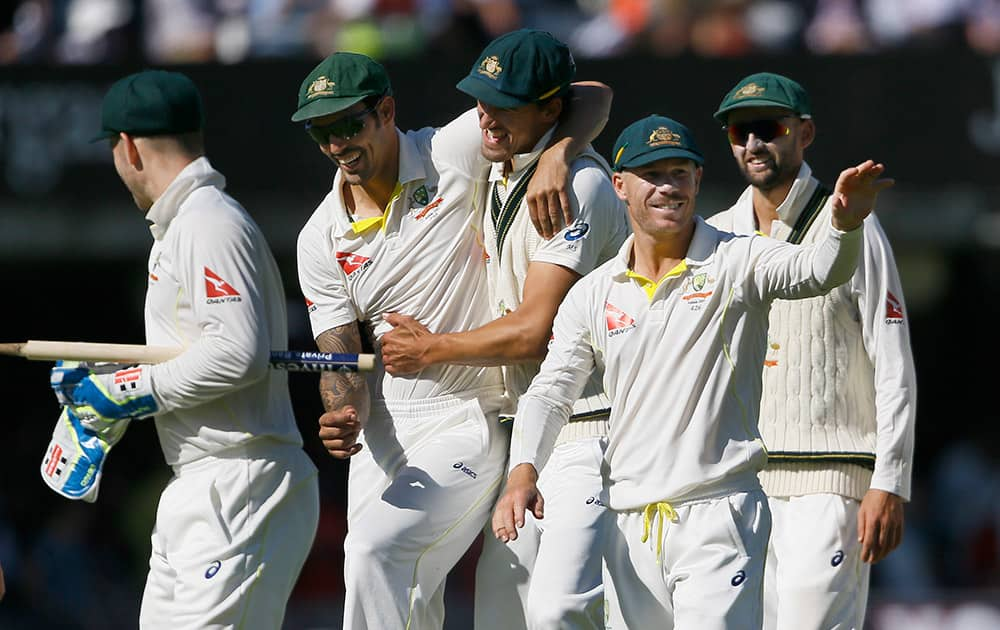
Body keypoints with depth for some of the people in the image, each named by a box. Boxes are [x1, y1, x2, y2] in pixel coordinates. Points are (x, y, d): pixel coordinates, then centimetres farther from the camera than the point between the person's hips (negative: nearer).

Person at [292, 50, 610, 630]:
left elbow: (589, 99, -6)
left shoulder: (455, 153, -9)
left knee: (377, 545, -25)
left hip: (471, 424, -5)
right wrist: (343, 419, -24)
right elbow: (342, 360, -1)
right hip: (383, 433, 5)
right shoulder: (323, 239, 3)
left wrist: (554, 159, -26)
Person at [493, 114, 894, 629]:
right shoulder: (594, 295, 11)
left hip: (718, 514, -5)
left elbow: (817, 272, -20)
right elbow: (551, 392, 7)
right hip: (630, 526, 5)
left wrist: (845, 224, -43)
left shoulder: (736, 263, -1)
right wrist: (523, 472, -12)